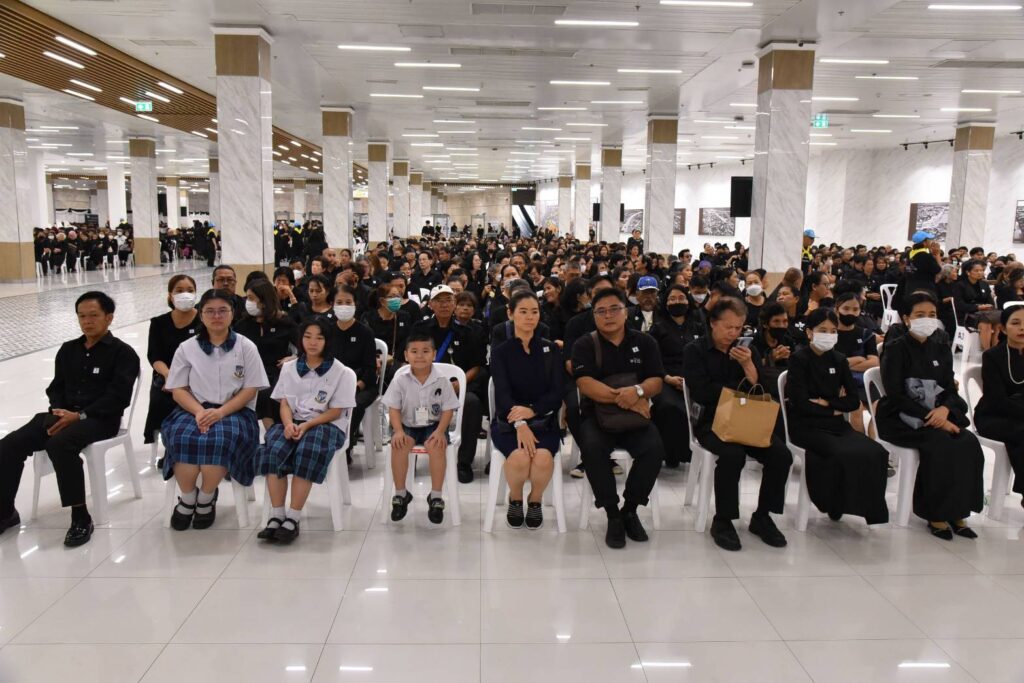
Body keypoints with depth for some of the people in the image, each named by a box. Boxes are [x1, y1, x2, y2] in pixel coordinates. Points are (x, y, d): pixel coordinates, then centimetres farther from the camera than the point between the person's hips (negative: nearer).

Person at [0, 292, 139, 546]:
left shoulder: (123, 353, -1)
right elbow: (56, 387, 18)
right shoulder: (68, 349, 20)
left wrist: (79, 416, -19)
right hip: (63, 414, 7)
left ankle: (81, 518, -25)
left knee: (59, 444, -35)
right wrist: (59, 412, -4)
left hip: (101, 419, -6)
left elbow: (118, 397, -11)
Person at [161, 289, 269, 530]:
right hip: (194, 410, 2)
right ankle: (187, 498, -9)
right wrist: (199, 411, -15)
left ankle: (206, 499, -11)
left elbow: (250, 390, 0)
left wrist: (220, 412, -16)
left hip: (234, 411, -2)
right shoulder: (187, 348, 10)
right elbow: (178, 390, 5)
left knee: (220, 437, -36)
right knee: (182, 436, -33)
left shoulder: (246, 347, 5)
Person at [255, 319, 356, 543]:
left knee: (307, 451, -35)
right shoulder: (289, 368, 14)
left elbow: (335, 411, -3)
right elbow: (284, 403, 8)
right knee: (273, 449, -29)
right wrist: (289, 424, -14)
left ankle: (292, 519, -31)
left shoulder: (339, 371, 2)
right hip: (293, 423, 3)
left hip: (326, 424, -3)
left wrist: (307, 425, -17)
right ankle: (276, 516, -27)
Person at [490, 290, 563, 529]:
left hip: (544, 420, 1)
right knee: (519, 458, -32)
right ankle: (515, 500, 2)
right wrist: (519, 424, -29)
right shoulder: (500, 352, 4)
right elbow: (502, 393, -10)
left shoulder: (550, 349, 8)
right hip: (508, 422, -1)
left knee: (543, 458, -31)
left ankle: (535, 501, 2)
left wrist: (531, 410, -21)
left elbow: (557, 392, -2)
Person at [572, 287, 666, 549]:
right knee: (592, 448, -33)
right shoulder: (585, 345, 1)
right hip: (596, 415, -2)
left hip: (636, 415, 2)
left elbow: (656, 382, -1)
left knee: (655, 449, -27)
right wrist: (621, 397, -24)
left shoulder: (644, 342, 7)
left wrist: (637, 391, -24)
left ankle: (630, 510, -3)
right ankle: (613, 514, -13)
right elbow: (585, 384, -13)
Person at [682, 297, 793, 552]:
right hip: (711, 421, -5)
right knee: (733, 454, -35)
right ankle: (722, 521, -15)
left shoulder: (746, 351, 13)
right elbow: (701, 393, -14)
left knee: (782, 454, -21)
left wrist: (748, 365, -12)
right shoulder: (695, 351, -1)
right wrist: (740, 388, -5)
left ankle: (762, 517, -1)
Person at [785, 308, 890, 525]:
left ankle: (866, 504, -1)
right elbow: (800, 403, -14)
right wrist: (834, 410, -6)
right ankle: (834, 504, -6)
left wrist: (826, 403, -9)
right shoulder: (799, 359, -6)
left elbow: (854, 401, 6)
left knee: (875, 452, -19)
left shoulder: (839, 360, 10)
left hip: (835, 423, 6)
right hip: (805, 425, -5)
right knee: (845, 453, -30)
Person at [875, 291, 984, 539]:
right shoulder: (896, 349, -6)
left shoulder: (941, 349, 11)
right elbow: (895, 395, -13)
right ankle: (936, 514, -14)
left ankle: (957, 511, -10)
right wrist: (929, 417, -21)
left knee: (968, 442, -21)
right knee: (940, 443, -29)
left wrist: (944, 410, -16)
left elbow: (950, 389, 7)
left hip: (936, 415, 5)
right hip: (900, 419, -5)